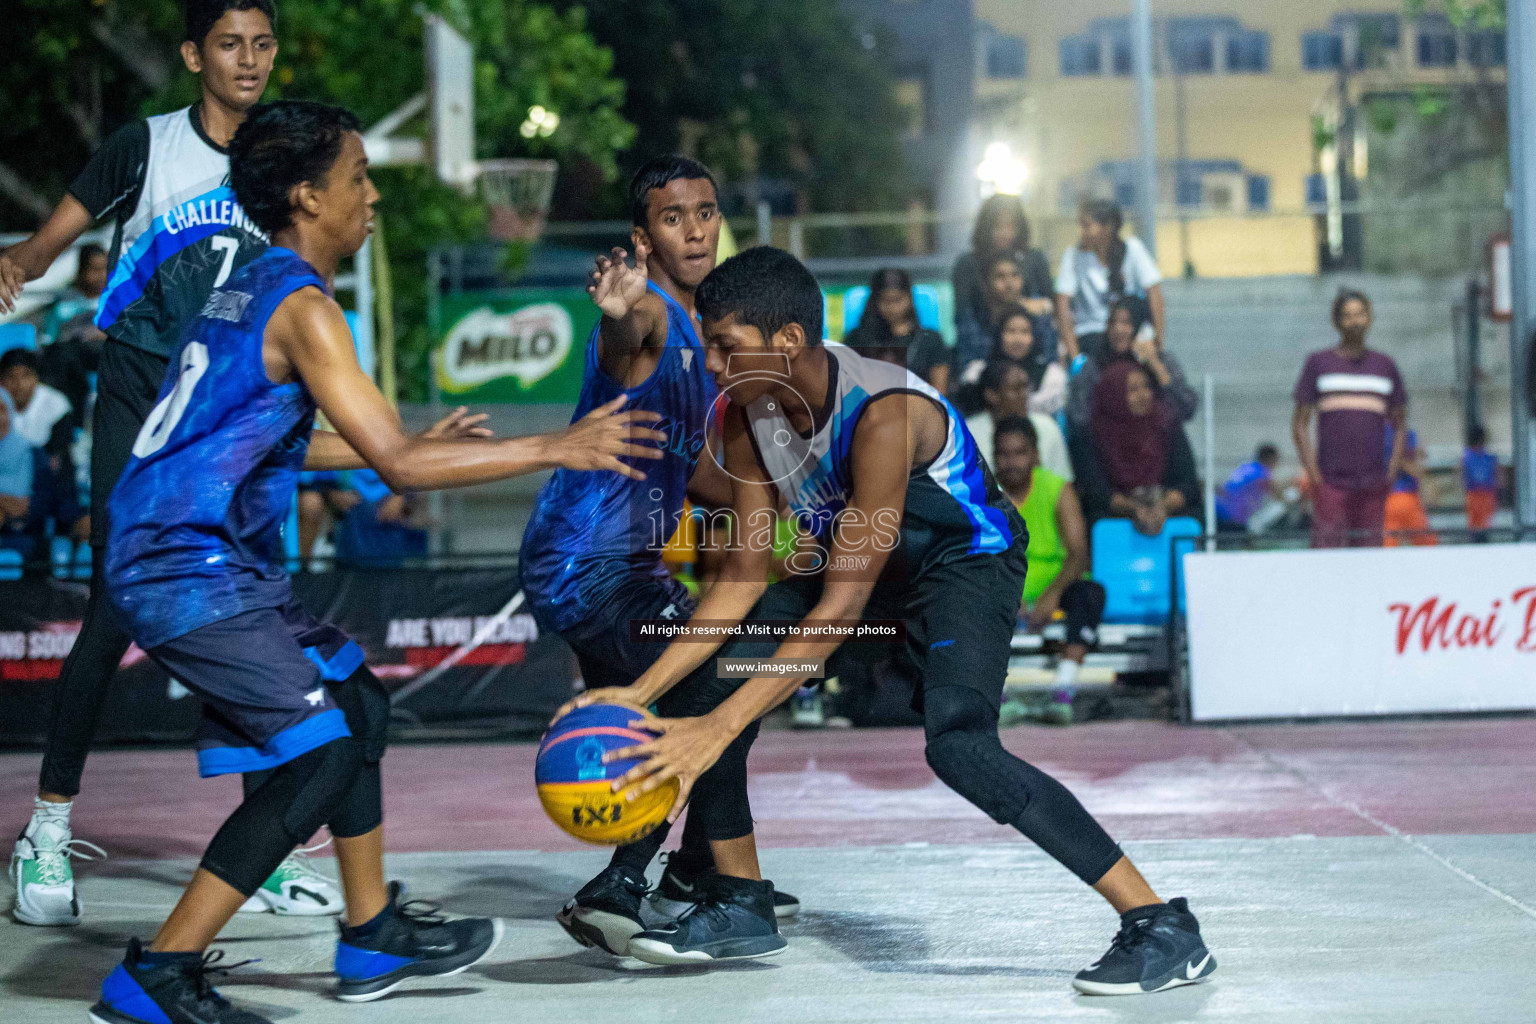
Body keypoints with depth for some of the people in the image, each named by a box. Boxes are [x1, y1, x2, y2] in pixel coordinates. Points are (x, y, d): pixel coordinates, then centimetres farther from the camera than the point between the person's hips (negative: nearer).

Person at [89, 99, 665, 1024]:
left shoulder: (257, 289, 13)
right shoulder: (302, 306, -17)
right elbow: (396, 463, -22)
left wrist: (424, 443, 28)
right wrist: (556, 449, -17)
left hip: (215, 559, 10)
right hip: (188, 572, -10)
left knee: (356, 704, 18)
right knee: (324, 749, -12)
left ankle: (373, 935, 27)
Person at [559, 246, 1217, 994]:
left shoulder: (882, 413, -36)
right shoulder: (749, 415, -12)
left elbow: (843, 604, -36)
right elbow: (745, 578, -7)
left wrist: (721, 728, -39)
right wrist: (640, 692, -16)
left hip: (967, 560, -8)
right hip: (866, 561, 8)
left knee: (959, 744, -31)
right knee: (708, 680, -5)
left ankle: (1162, 927, -24)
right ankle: (741, 905, 14)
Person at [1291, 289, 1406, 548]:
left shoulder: (1385, 365, 17)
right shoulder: (1319, 363, 10)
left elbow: (1399, 421, 21)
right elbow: (1300, 422, 7)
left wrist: (1395, 461, 5)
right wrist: (1310, 467, -5)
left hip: (1372, 481, 2)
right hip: (1330, 480, -2)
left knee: (1368, 545, -1)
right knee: (1327, 546, -12)